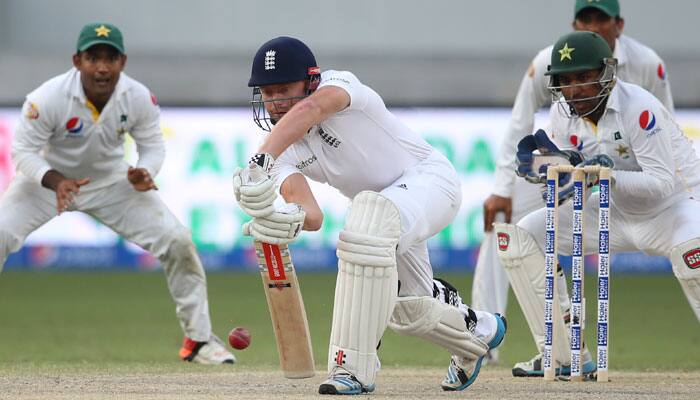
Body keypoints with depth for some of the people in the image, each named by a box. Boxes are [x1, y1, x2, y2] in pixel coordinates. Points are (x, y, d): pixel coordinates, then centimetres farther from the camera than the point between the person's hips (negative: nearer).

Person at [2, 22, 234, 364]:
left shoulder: (139, 99, -21)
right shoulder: (48, 99, -29)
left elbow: (152, 144, -6)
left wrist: (145, 173, -28)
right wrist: (55, 181, -39)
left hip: (112, 182, 2)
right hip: (48, 179, -2)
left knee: (177, 241, -9)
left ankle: (198, 338, 7)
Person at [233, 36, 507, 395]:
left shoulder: (337, 84, -25)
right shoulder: (284, 148, -7)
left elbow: (309, 109, -51)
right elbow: (312, 214, -23)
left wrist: (260, 163, -65)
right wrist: (293, 219, -48)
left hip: (426, 176, -9)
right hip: (382, 203, 9)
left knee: (370, 219, -37)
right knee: (406, 310, 14)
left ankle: (353, 368, -37)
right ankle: (477, 330, 49)